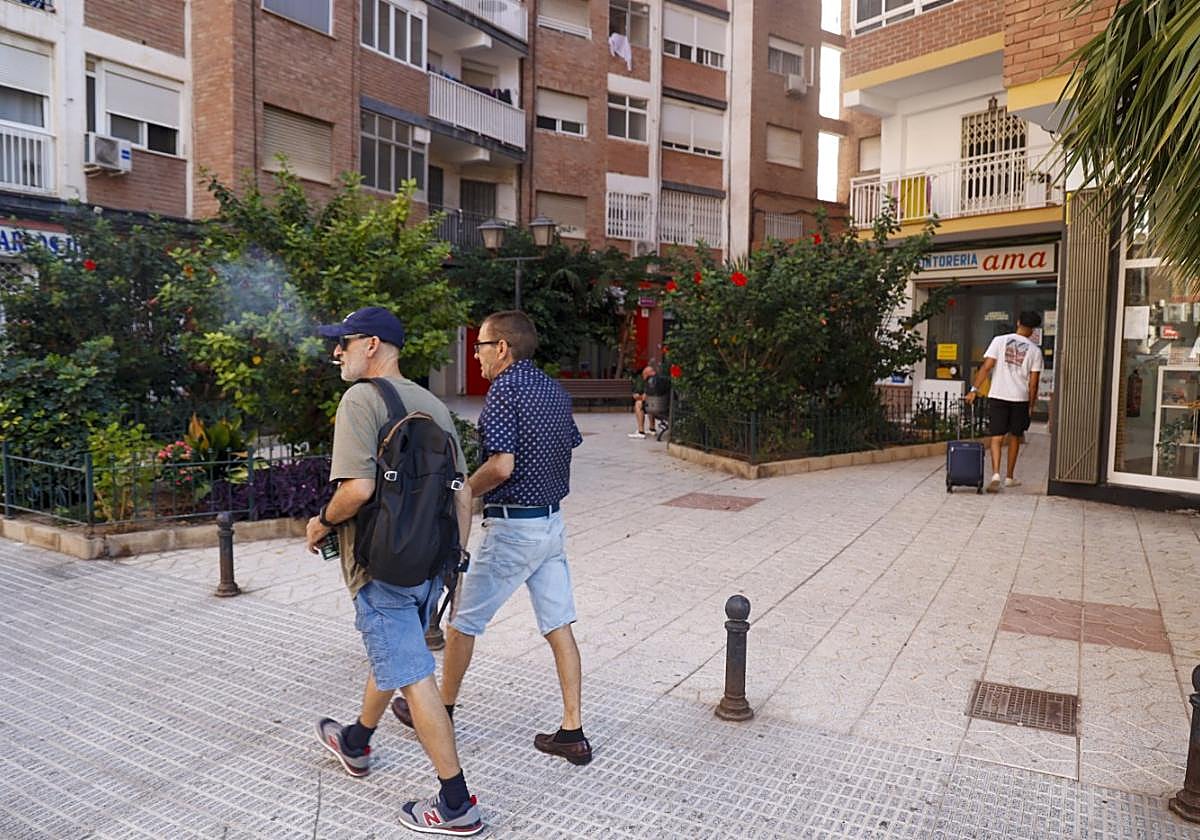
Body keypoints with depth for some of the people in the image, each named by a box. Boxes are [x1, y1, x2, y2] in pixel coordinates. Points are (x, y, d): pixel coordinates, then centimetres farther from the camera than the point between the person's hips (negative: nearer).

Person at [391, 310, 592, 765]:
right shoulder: (555, 390, 9)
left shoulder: (504, 389, -16)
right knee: (559, 627, 9)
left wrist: (462, 493, -8)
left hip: (512, 527, -8)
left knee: (463, 621, 12)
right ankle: (572, 732, 13)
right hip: (553, 521, 8)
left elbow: (502, 466, -24)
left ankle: (440, 710, 30)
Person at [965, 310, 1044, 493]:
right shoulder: (1035, 350, 1)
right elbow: (1033, 383, 0)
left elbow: (986, 367, -8)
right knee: (1014, 437, 15)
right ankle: (1009, 477, 25)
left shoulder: (1000, 340, -2)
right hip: (1020, 398, 1)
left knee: (996, 437, 0)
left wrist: (974, 390, -5)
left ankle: (996, 474, -19)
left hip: (998, 396, -1)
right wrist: (1031, 405, 9)